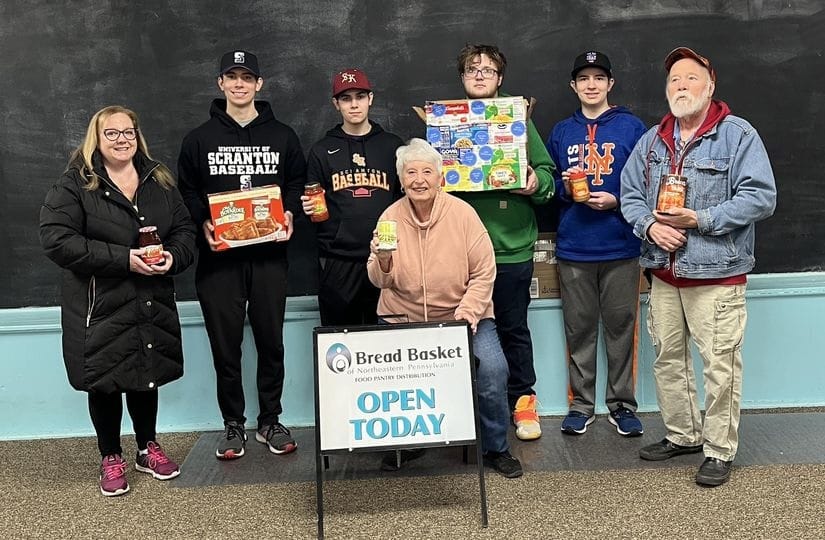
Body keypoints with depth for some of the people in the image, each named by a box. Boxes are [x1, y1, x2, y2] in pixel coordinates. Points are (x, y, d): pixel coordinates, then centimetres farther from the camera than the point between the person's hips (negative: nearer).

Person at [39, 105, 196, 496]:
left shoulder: (159, 180, 8)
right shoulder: (75, 185, -7)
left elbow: (185, 229, 10)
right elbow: (56, 239, -17)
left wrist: (174, 256, -14)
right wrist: (123, 258, -23)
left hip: (152, 303, 4)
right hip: (100, 307, -4)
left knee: (147, 375, 16)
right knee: (105, 381, 7)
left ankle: (148, 448, 35)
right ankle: (111, 458, 25)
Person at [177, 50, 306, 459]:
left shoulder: (282, 136, 9)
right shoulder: (199, 139, 7)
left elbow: (298, 182, 12)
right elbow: (186, 191, 7)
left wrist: (289, 213, -7)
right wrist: (202, 222, -11)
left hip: (268, 255, 1)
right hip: (219, 257, 0)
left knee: (271, 341, 6)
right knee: (225, 344, 4)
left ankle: (270, 421, 20)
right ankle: (233, 424, 18)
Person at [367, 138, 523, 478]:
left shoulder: (462, 213, -5)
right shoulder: (391, 217, -2)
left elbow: (484, 272, -5)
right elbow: (380, 281, -2)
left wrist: (468, 311, -16)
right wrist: (383, 262, -23)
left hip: (463, 314, -1)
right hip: (404, 317, 1)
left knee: (493, 369, -20)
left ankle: (496, 448, 5)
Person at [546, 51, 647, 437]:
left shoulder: (631, 127, 2)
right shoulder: (561, 133, 11)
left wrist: (616, 200, -15)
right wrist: (564, 187, -7)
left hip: (620, 246, -2)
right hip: (573, 248, 2)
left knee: (620, 327, 5)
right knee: (579, 329, 8)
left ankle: (622, 404, 18)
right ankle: (581, 404, 19)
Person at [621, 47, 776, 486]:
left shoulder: (738, 135, -5)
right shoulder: (652, 140, 13)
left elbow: (761, 198, -12)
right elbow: (630, 194, 11)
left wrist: (700, 219, -18)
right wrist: (650, 225, -10)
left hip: (717, 274, -6)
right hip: (664, 272, 6)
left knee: (720, 364, -3)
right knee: (667, 357, 13)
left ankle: (719, 451, 11)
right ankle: (682, 435, 30)